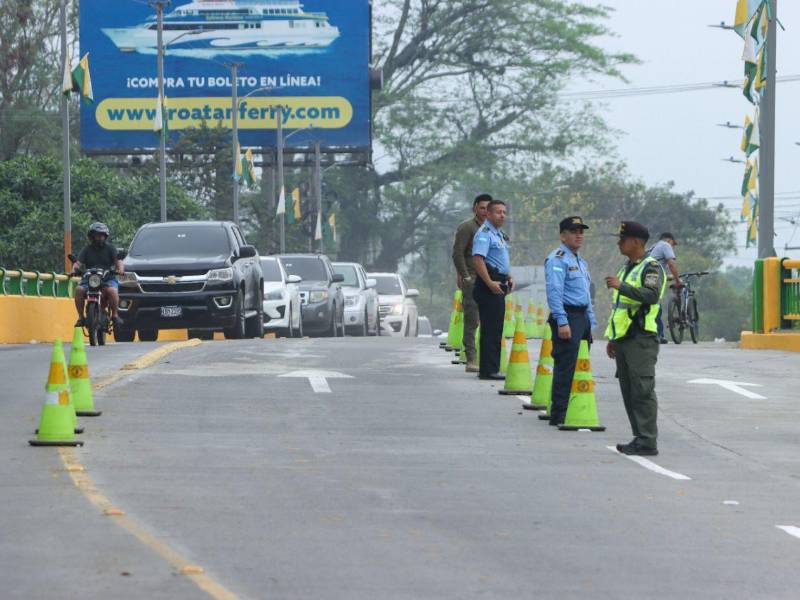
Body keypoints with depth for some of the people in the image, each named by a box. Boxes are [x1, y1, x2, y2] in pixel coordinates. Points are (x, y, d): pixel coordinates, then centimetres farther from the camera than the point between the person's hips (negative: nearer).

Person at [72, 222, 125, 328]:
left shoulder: (110, 249, 11)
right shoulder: (87, 250, 13)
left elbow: (118, 261, -1)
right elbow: (78, 263, 1)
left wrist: (120, 269, -23)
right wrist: (75, 269, -22)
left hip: (107, 278, -1)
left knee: (112, 290, -33)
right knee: (79, 290, -27)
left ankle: (115, 315, -15)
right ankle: (80, 317, -16)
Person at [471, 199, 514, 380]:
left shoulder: (499, 234, 21)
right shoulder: (484, 233, -12)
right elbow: (477, 259, -23)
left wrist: (508, 277, 18)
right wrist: (490, 283, -27)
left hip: (498, 285, 10)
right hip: (488, 285, -10)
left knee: (496, 329, 12)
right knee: (490, 329, -11)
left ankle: (490, 369, 17)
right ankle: (489, 370, -12)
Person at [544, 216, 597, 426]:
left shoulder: (581, 261, 22)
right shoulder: (557, 259, -9)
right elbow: (554, 291, -17)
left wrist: (591, 323, 22)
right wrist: (562, 322, -23)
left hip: (582, 317, 9)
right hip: (567, 316, -9)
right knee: (565, 368, -10)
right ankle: (558, 415, -9)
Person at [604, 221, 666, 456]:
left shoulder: (651, 267, -7)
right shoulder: (627, 268, 22)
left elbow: (652, 295, -25)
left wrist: (621, 286, -27)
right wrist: (612, 338, 26)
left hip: (641, 340, -9)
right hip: (623, 339, 9)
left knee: (642, 391, -11)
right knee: (629, 392, 8)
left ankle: (647, 442, -13)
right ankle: (639, 438, 12)